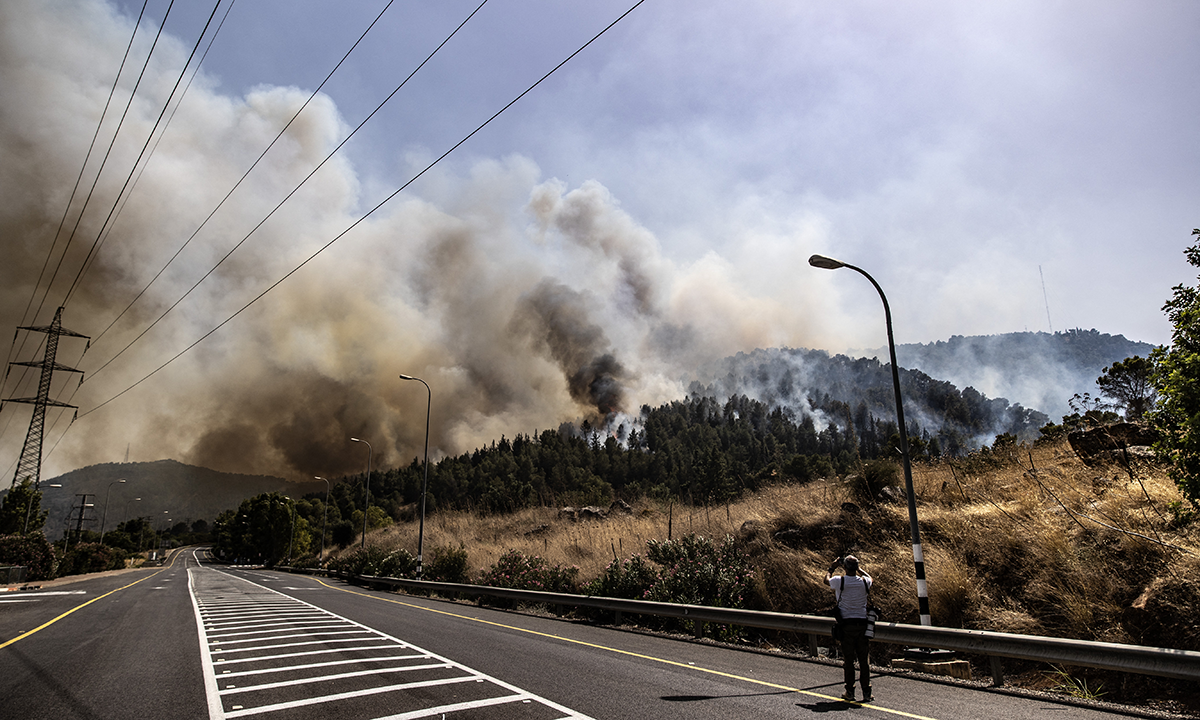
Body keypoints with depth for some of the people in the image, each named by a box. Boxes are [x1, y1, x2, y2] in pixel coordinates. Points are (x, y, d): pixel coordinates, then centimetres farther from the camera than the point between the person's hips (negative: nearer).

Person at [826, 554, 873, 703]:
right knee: (864, 659, 8)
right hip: (863, 623, 2)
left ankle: (850, 692, 9)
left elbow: (826, 580, 14)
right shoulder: (864, 581, -2)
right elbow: (869, 577, 25)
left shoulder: (839, 581, -10)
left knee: (848, 659, 5)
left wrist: (833, 567, 28)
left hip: (846, 624, -2)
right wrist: (857, 568, 29)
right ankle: (866, 693, 10)